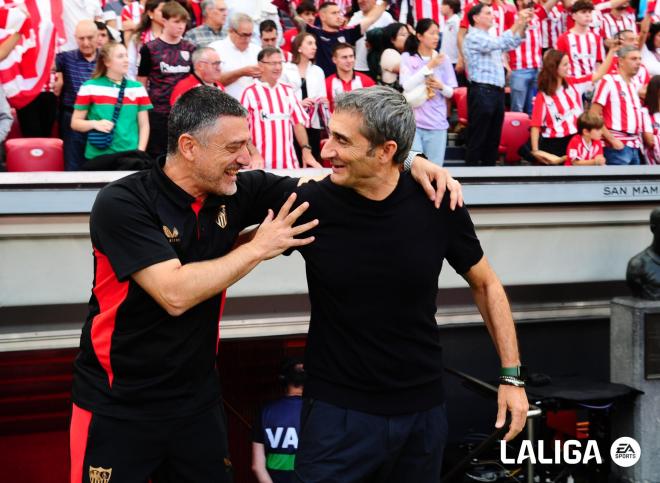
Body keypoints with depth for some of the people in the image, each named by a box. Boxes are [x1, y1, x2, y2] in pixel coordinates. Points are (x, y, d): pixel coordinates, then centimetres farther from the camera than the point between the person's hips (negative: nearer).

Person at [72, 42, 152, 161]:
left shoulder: (138, 88, 8)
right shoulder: (90, 87, 1)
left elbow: (144, 125, 10)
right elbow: (75, 122, 4)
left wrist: (140, 152, -1)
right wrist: (95, 124, -14)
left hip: (130, 157, 2)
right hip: (98, 156, -2)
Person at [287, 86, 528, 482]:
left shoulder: (437, 205, -10)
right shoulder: (310, 204, -13)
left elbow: (486, 285, 4)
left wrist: (512, 376, 2)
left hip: (423, 407, 2)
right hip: (338, 408, -1)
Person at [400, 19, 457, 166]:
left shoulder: (443, 59, 6)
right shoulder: (407, 57, 0)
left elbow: (450, 92, 9)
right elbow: (407, 86, -13)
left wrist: (441, 87, -13)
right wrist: (429, 66, -18)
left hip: (437, 123, 2)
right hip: (413, 121, -2)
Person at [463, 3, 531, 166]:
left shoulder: (490, 38, 21)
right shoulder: (473, 37, -8)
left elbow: (512, 43, 23)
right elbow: (498, 43, -21)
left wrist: (523, 24, 8)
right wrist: (517, 23, -21)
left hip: (497, 91, 9)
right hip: (481, 92, -9)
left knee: (493, 138, 11)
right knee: (477, 138, -5)